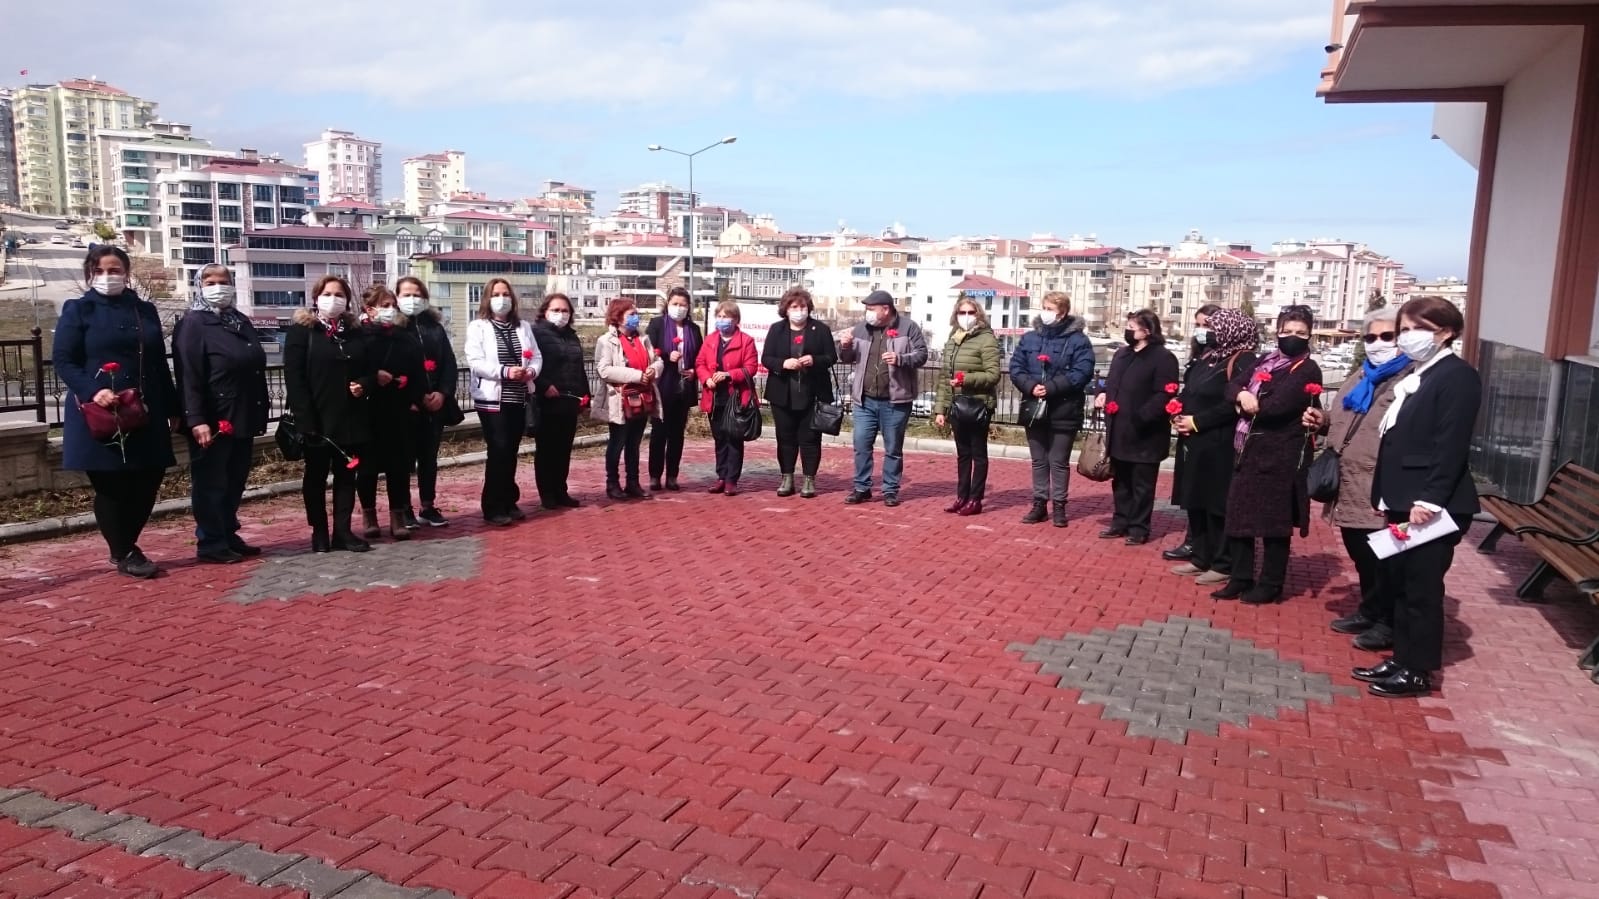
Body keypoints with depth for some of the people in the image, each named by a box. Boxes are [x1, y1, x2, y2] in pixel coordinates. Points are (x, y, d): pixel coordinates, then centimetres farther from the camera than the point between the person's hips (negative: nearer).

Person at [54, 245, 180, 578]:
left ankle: (125, 545, 26)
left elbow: (160, 364, 15)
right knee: (110, 486, 2)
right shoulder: (78, 310, 1)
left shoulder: (145, 310, 13)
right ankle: (124, 554, 17)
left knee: (148, 481, 5)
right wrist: (92, 391, -22)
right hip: (99, 415, -4)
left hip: (145, 414, 4)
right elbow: (64, 361, -5)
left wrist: (172, 409, 13)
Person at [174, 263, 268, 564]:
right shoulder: (192, 324, -7)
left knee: (235, 482, 14)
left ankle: (229, 536, 24)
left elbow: (257, 367, 18)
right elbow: (189, 377, -15)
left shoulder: (242, 322, 15)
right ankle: (210, 544, 7)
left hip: (243, 419, 7)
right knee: (211, 483, 0)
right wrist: (196, 420, -23)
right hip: (213, 421, -7)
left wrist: (260, 415, 14)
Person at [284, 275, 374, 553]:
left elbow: (369, 370, 17)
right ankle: (319, 531, 15)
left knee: (346, 475, 8)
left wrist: (364, 385, -7)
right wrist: (305, 418, -18)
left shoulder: (356, 332, 11)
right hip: (317, 419, -4)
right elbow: (293, 378, -10)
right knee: (316, 476, 7)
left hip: (351, 418, 4)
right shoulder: (300, 331, -3)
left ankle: (343, 531, 14)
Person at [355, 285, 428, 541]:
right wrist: (373, 376, -21)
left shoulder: (405, 337, 10)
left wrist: (416, 401, -1)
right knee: (369, 464, 6)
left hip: (401, 411, 3)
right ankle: (369, 514, 20)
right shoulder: (360, 336, -2)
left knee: (400, 464, 3)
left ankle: (398, 517, 10)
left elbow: (419, 371, 8)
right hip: (370, 410, -3)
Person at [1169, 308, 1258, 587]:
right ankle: (1200, 558, 23)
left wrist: (1197, 421, -18)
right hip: (1193, 442, 9)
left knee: (1217, 505, -3)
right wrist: (1178, 414, -1)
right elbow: (1187, 392, 19)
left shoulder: (1242, 362, -10)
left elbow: (1233, 404, -19)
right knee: (1195, 502, 13)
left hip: (1219, 446, -8)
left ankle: (1223, 565, 7)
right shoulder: (1205, 357, 15)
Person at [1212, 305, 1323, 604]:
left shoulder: (1308, 371, -7)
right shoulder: (1265, 362, 14)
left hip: (1282, 456, -7)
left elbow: (1277, 407, -18)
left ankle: (1271, 585, 13)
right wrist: (1242, 395, -15)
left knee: (1275, 523, 2)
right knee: (1238, 516, 8)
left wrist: (1250, 404, -3)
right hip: (1250, 451, 7)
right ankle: (1241, 579, 19)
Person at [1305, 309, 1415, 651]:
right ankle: (1369, 612, 34)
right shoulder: (1360, 376, 18)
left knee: (1383, 560, 1)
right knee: (1361, 556, 19)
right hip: (1350, 487, 9)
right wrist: (1323, 420, 10)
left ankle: (1388, 623, 15)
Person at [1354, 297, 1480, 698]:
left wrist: (1429, 500, -23)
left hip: (1433, 506, -9)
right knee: (1400, 584, 13)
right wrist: (1387, 496, 12)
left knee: (1422, 588, 0)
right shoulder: (1416, 376, 16)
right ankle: (1402, 658, 23)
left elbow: (1452, 445, -19)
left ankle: (1418, 671, 10)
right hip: (1404, 500, 9)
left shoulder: (1458, 376, -11)